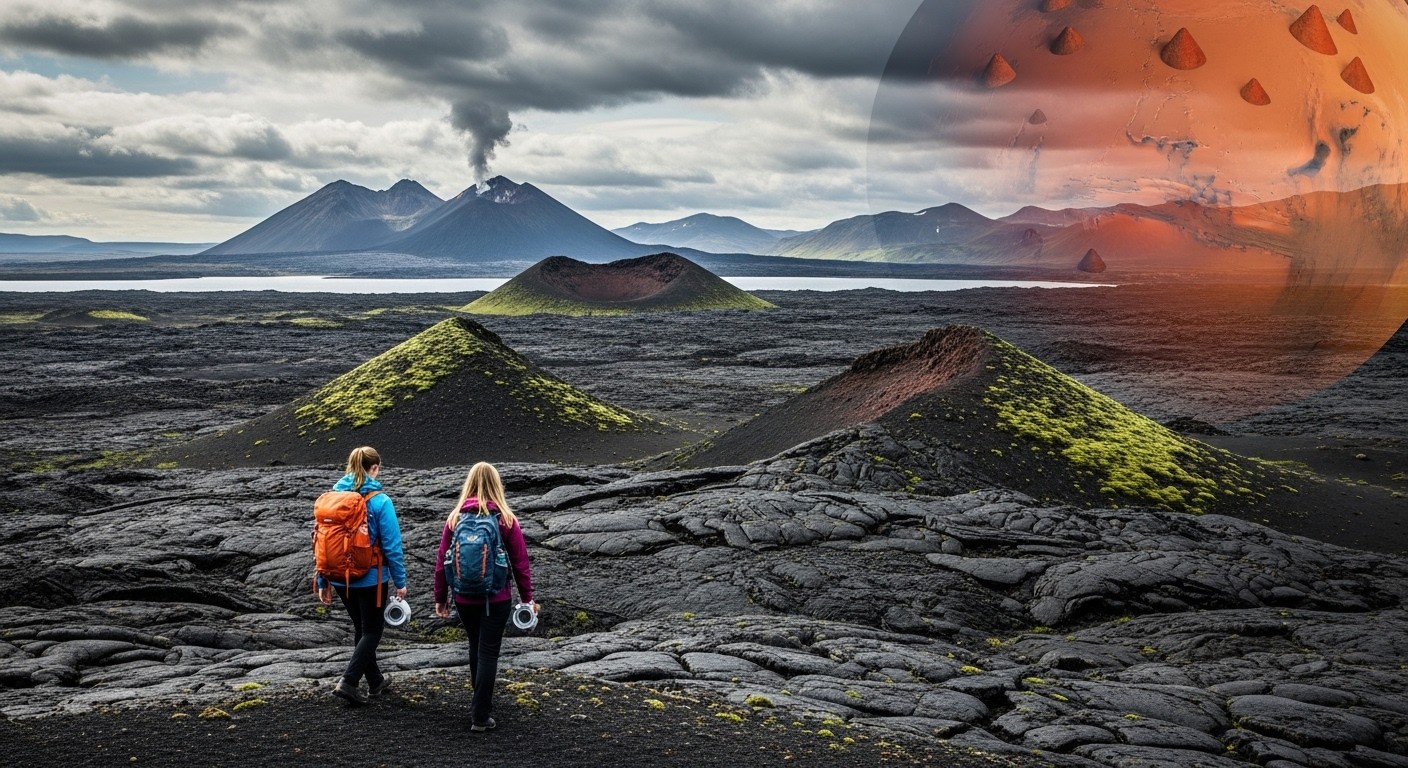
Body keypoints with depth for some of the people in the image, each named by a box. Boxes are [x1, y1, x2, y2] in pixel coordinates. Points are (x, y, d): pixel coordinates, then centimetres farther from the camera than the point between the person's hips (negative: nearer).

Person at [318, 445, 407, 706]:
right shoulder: (380, 501, -15)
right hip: (370, 578, -5)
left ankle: (375, 681, 33)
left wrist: (323, 582, 10)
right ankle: (348, 682, -4)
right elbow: (392, 545, -14)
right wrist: (400, 581, -4)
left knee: (361, 628, 21)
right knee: (372, 630, 10)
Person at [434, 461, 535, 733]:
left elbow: (441, 562, 0)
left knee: (476, 647, 21)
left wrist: (440, 597, 10)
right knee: (488, 652, 3)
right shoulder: (506, 519, -7)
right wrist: (527, 598, 4)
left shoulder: (455, 518, -2)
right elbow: (520, 562, -6)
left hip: (464, 598, 3)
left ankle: (480, 702, 36)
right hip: (496, 598, -3)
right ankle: (480, 716, 2)